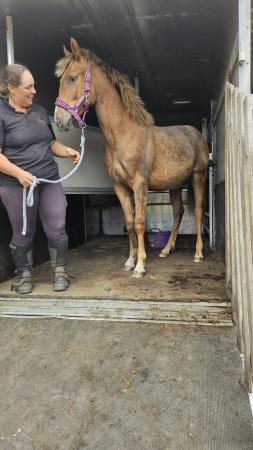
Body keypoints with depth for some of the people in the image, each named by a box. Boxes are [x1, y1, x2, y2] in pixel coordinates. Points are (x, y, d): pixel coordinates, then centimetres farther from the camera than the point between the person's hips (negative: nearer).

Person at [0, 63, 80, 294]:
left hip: (50, 181, 5)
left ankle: (60, 271, 21)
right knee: (23, 233, 9)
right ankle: (24, 274, 28)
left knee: (57, 229, 3)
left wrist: (67, 151, 2)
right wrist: (20, 173, -25)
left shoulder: (40, 111, 12)